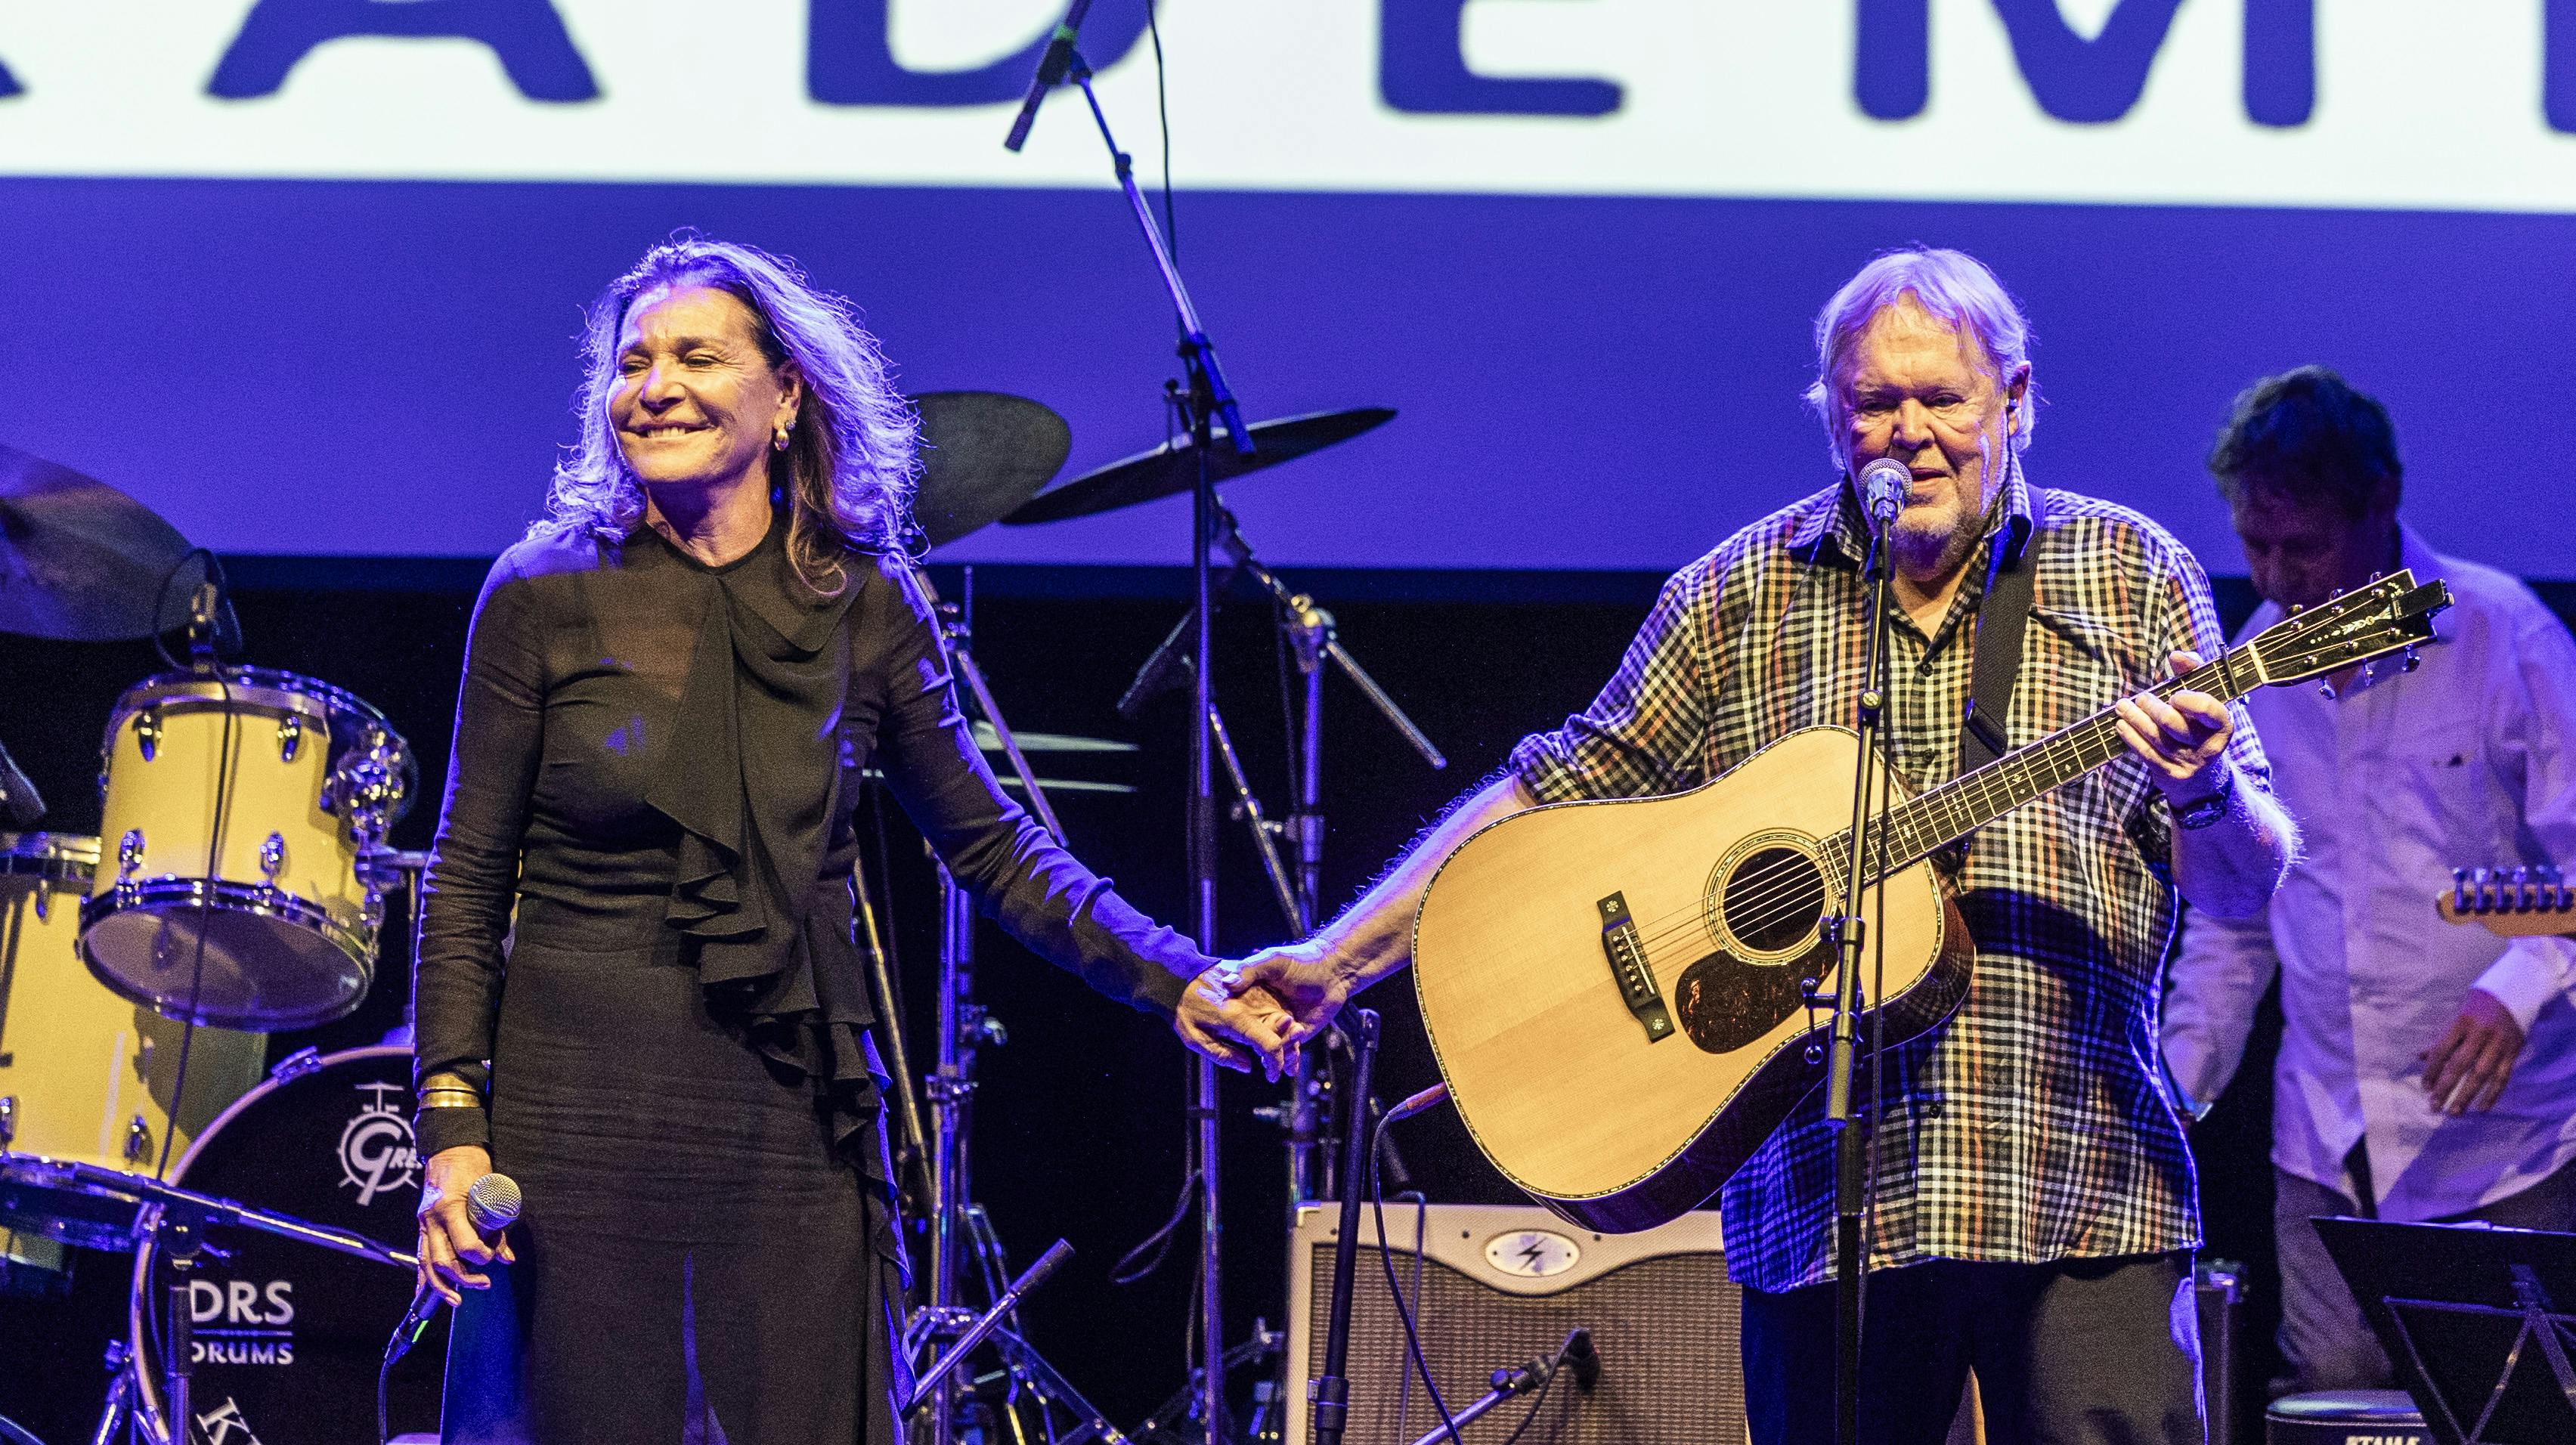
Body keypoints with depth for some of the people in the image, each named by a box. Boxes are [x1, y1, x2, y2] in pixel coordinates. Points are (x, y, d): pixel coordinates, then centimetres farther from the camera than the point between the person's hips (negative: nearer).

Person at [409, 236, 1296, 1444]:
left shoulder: (864, 608, 4)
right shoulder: (545, 597, -2)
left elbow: (989, 845, 11)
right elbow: (469, 880, 1)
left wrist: (1176, 984, 0)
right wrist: (451, 1124, -7)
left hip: (795, 1119, 2)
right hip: (579, 1108, -2)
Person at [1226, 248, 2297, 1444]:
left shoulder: (2131, 574, 7)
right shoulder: (1738, 597, 9)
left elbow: (2247, 883, 4)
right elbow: (1551, 798, 12)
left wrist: (2205, 794, -19)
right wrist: (1337, 961, 5)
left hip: (2081, 1202, -1)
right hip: (1824, 1201, 1)